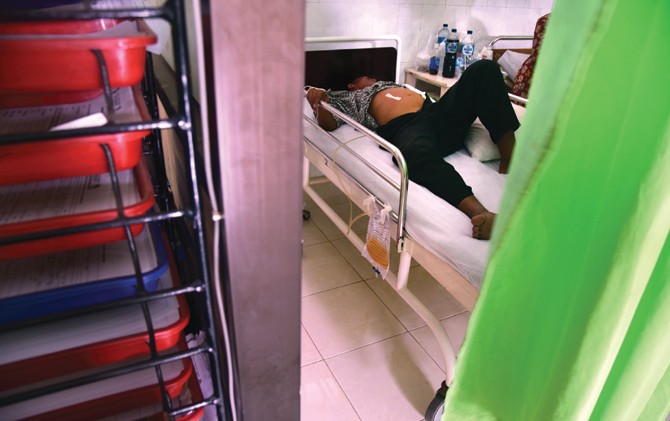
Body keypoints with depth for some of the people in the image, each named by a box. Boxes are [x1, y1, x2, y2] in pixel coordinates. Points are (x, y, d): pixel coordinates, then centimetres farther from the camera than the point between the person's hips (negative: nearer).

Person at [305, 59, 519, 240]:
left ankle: (509, 162, -25)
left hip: (437, 111, 7)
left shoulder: (389, 83, 43)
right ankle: (480, 214, -63)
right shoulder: (346, 98, 27)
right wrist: (318, 102, -14)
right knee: (417, 153, -43)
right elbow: (328, 123, 7)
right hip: (403, 128, -6)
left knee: (483, 69, -15)